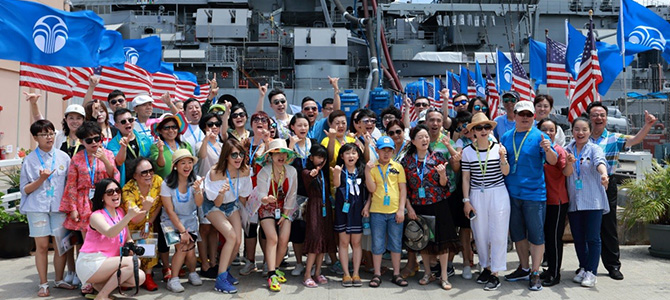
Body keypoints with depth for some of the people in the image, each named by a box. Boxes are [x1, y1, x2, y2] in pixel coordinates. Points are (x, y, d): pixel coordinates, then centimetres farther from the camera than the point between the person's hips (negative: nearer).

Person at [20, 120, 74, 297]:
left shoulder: (63, 157, 5)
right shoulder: (29, 160, 0)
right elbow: (24, 189, 1)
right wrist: (41, 180, -15)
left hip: (59, 206, 2)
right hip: (37, 207, -2)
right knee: (42, 245, 1)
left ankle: (59, 280, 22)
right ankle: (43, 284, 14)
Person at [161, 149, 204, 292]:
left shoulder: (196, 180, -6)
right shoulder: (167, 184, -13)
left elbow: (199, 204, -18)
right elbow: (170, 211, -12)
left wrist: (197, 190, -38)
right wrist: (182, 231, -17)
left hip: (190, 219, 2)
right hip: (171, 221, -2)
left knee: (189, 247, -17)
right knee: (182, 247, -22)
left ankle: (193, 274, 9)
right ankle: (173, 279, -7)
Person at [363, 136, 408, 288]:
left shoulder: (398, 167, 5)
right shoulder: (372, 167, 2)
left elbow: (403, 189, 4)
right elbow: (371, 189, -6)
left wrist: (401, 209, -3)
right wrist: (367, 171, -18)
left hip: (395, 211, 1)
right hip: (377, 212, -1)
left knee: (396, 244, 9)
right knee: (377, 245, 6)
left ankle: (396, 274, 20)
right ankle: (377, 274, 16)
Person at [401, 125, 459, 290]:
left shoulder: (437, 157, -3)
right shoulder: (406, 161, 0)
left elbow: (443, 184, -1)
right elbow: (404, 187, 3)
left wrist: (442, 174, -21)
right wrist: (409, 208, -3)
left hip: (438, 205, -1)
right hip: (418, 207, 1)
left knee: (442, 239, 1)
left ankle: (444, 276, 11)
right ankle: (428, 273, 26)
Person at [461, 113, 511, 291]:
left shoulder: (499, 148, 1)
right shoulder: (467, 151, 1)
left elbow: (506, 172, -2)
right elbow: (466, 178, 4)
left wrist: (502, 158, -20)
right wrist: (466, 200, 1)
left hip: (498, 194, -1)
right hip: (477, 195, 1)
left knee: (498, 234, -2)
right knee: (480, 234, 7)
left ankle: (495, 273, 7)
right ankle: (486, 267, 26)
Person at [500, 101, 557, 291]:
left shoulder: (539, 136, -5)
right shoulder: (506, 137, 8)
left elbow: (553, 161, -14)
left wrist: (547, 149, -33)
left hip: (534, 193, -5)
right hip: (511, 193, 5)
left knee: (536, 234, 2)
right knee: (518, 233, 15)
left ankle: (535, 273, 13)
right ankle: (524, 269, 30)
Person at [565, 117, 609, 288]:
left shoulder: (594, 149, -1)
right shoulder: (567, 150, 10)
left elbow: (600, 162, -24)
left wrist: (604, 173, -43)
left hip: (593, 201, -3)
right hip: (573, 201, 4)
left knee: (592, 238, -2)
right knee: (578, 238, 10)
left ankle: (591, 272, 8)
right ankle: (583, 269, 25)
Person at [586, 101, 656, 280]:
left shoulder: (614, 139, 4)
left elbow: (634, 140, -12)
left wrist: (647, 125, -28)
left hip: (607, 186, -1)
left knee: (608, 227, 4)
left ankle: (613, 266, 16)